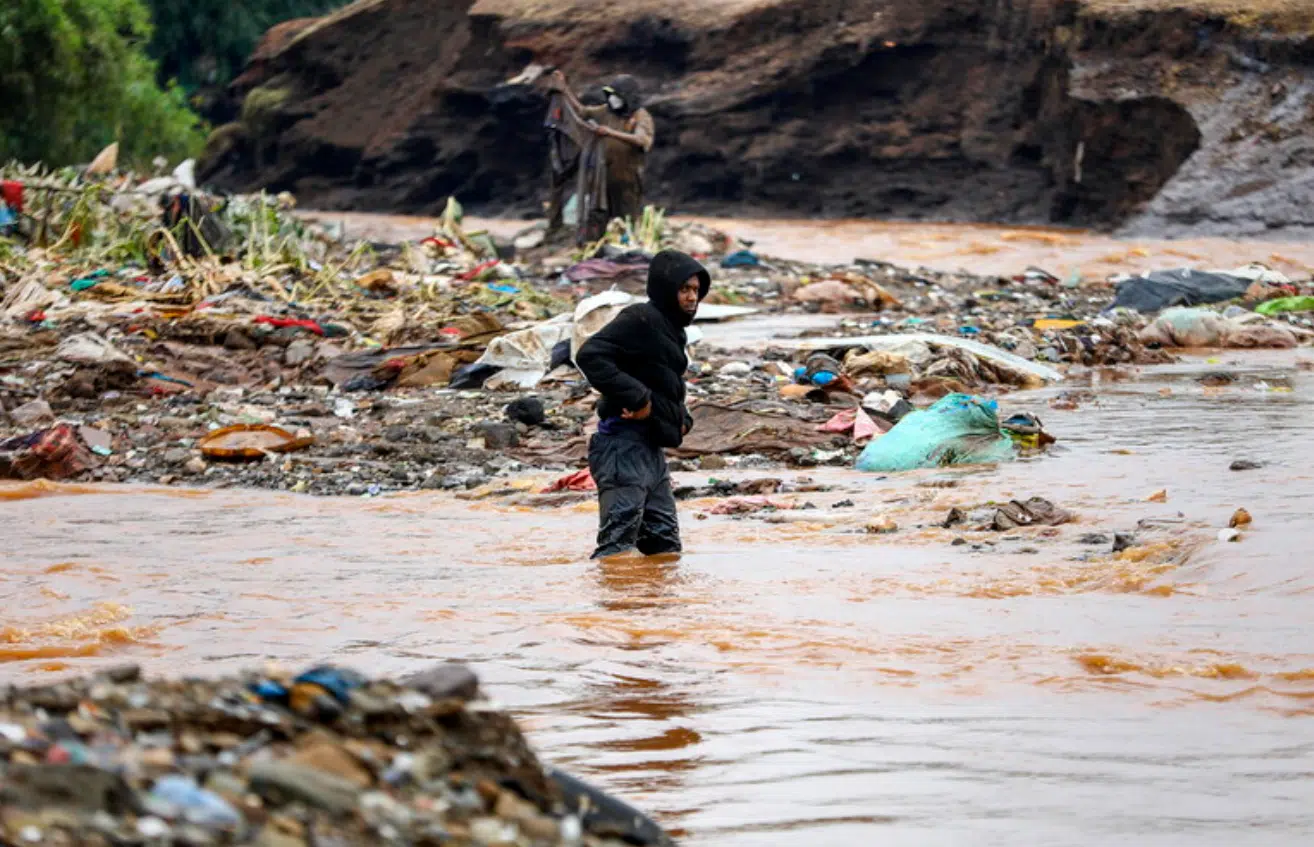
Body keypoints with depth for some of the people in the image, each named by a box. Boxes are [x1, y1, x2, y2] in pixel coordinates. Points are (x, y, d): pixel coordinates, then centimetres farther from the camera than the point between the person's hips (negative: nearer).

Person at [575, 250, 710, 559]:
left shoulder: (670, 329, 21)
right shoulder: (641, 319, -9)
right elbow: (590, 356, -22)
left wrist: (682, 419, 11)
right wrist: (637, 398, -22)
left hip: (650, 449, 10)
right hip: (625, 444, -10)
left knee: (665, 545, 13)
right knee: (618, 541, -18)